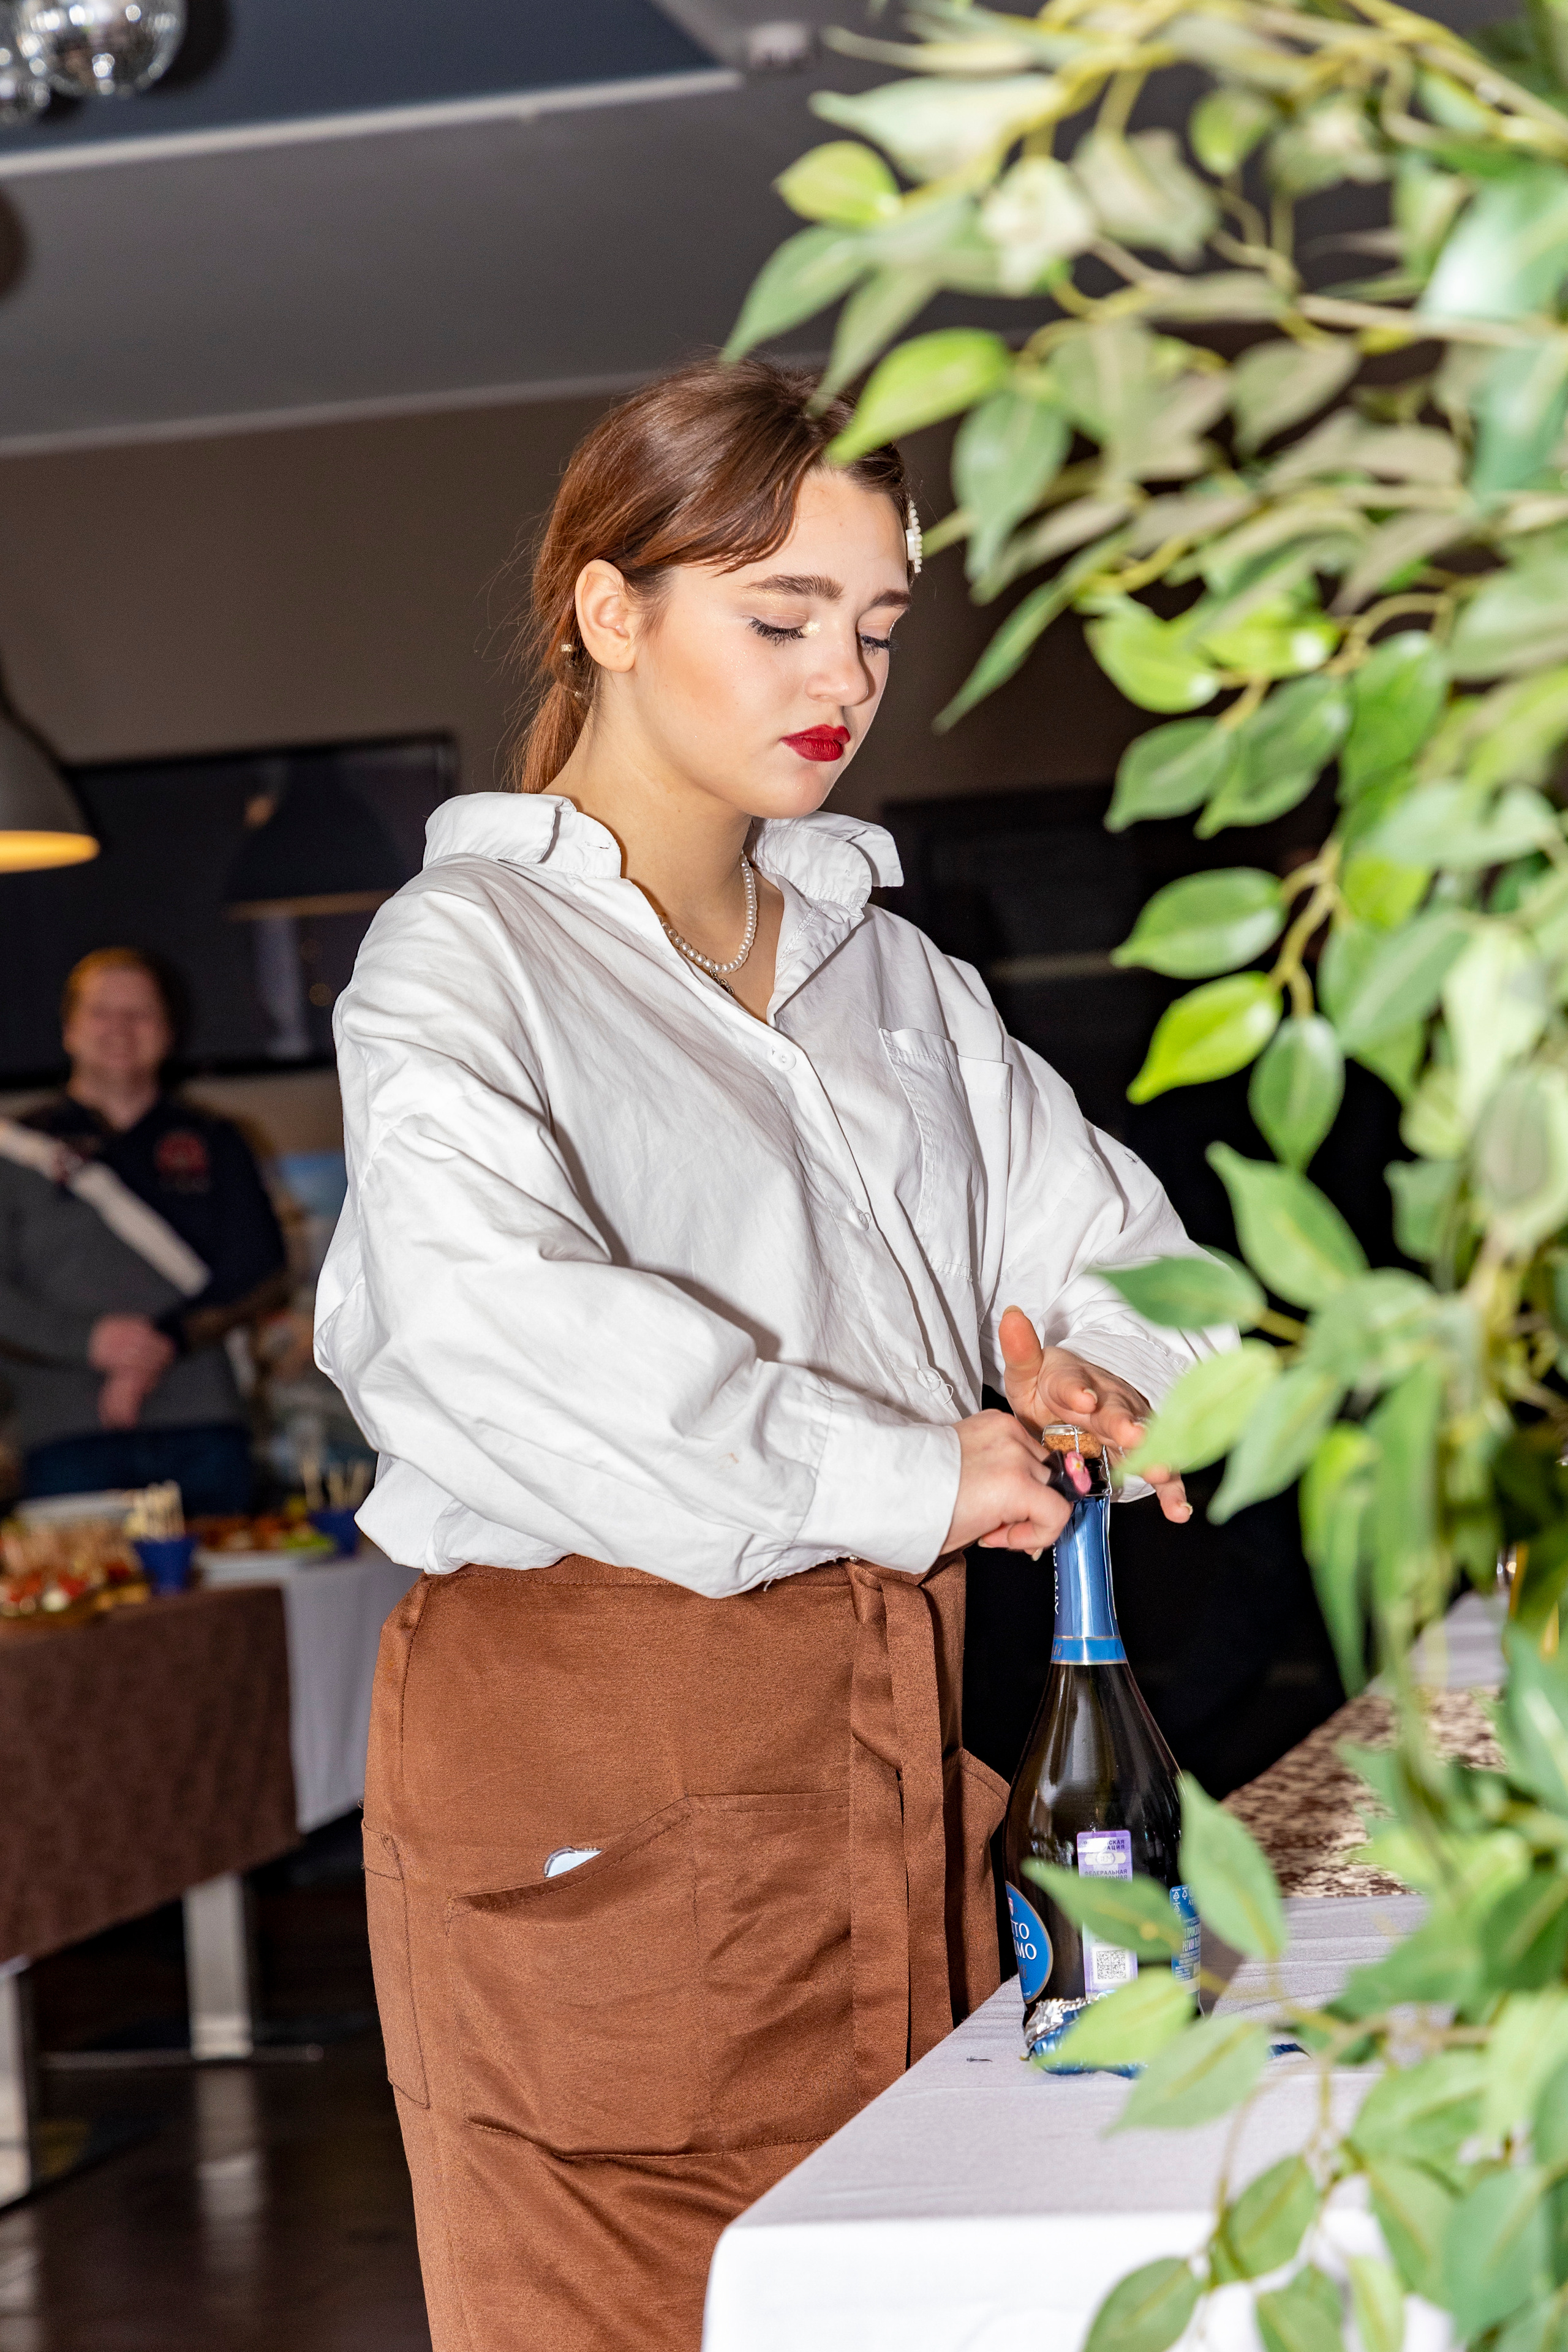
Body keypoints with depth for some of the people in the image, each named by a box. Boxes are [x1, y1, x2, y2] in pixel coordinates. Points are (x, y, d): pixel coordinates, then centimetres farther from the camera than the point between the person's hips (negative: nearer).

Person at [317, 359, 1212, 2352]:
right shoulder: (466, 949, -4)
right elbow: (474, 1304, -23)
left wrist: (1101, 1369, -10)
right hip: (585, 1723, -6)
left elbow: (1095, 1232, 14)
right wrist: (885, 1472, -23)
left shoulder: (887, 971, 17)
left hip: (882, 1721, 6)